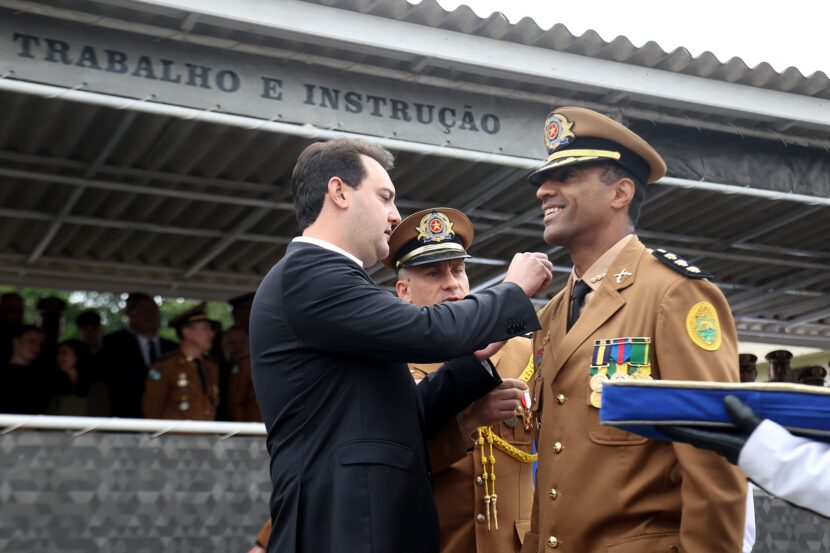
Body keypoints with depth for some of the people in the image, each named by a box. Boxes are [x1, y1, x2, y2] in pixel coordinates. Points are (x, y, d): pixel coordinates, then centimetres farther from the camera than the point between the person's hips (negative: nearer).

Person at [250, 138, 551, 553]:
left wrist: (479, 357, 12)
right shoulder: (307, 272, -10)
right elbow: (430, 332, -18)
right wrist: (514, 290, -2)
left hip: (370, 519, 10)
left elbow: (404, 415, 18)